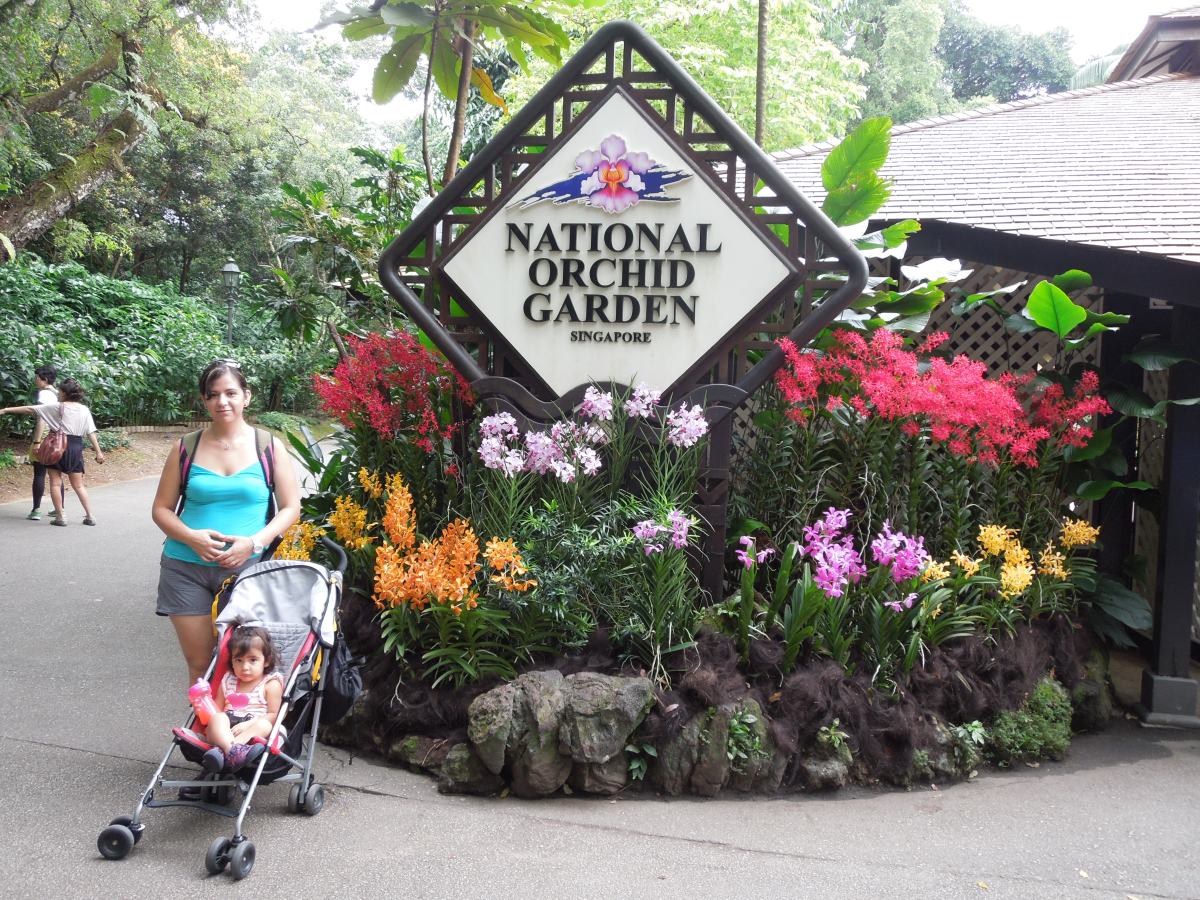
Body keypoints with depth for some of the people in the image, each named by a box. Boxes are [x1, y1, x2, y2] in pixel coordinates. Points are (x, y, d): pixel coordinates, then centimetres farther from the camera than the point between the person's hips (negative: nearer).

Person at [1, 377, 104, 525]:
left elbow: (30, 409, -4)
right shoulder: (84, 410, 5)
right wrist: (99, 452, 5)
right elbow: (91, 433, 2)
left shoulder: (57, 407, -5)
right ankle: (90, 516, 7)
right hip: (76, 447, 4)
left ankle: (60, 517, 2)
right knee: (78, 485, 11)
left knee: (55, 483, 5)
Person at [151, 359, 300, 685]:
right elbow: (161, 509, 9)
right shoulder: (186, 449, 5)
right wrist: (191, 537, -11)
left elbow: (290, 508, 3)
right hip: (187, 568, 1)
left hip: (246, 567, -1)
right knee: (199, 663, 5)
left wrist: (255, 542, -13)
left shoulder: (269, 447, 2)